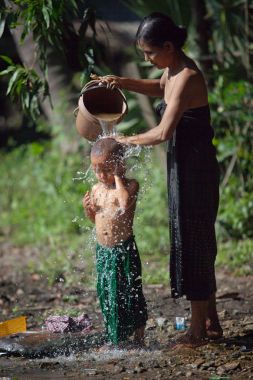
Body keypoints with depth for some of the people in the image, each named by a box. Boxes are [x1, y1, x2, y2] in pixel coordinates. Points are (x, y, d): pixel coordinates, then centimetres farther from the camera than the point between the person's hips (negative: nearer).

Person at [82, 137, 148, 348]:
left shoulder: (130, 185, -10)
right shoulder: (96, 189, 8)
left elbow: (125, 204, -32)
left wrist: (117, 178, -22)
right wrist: (88, 209, -2)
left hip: (124, 249, -6)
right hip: (103, 250, 6)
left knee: (129, 292, 0)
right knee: (106, 293, 10)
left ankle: (138, 338, 13)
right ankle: (116, 339, 21)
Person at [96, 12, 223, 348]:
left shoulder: (187, 78, -22)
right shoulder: (173, 70, 6)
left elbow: (163, 133, -27)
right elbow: (160, 88, 31)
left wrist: (128, 141, -12)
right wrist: (121, 82, 15)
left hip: (194, 167, -10)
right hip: (183, 165, 10)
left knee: (192, 242, -3)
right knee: (199, 244, 16)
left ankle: (198, 329, 5)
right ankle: (211, 322, 25)